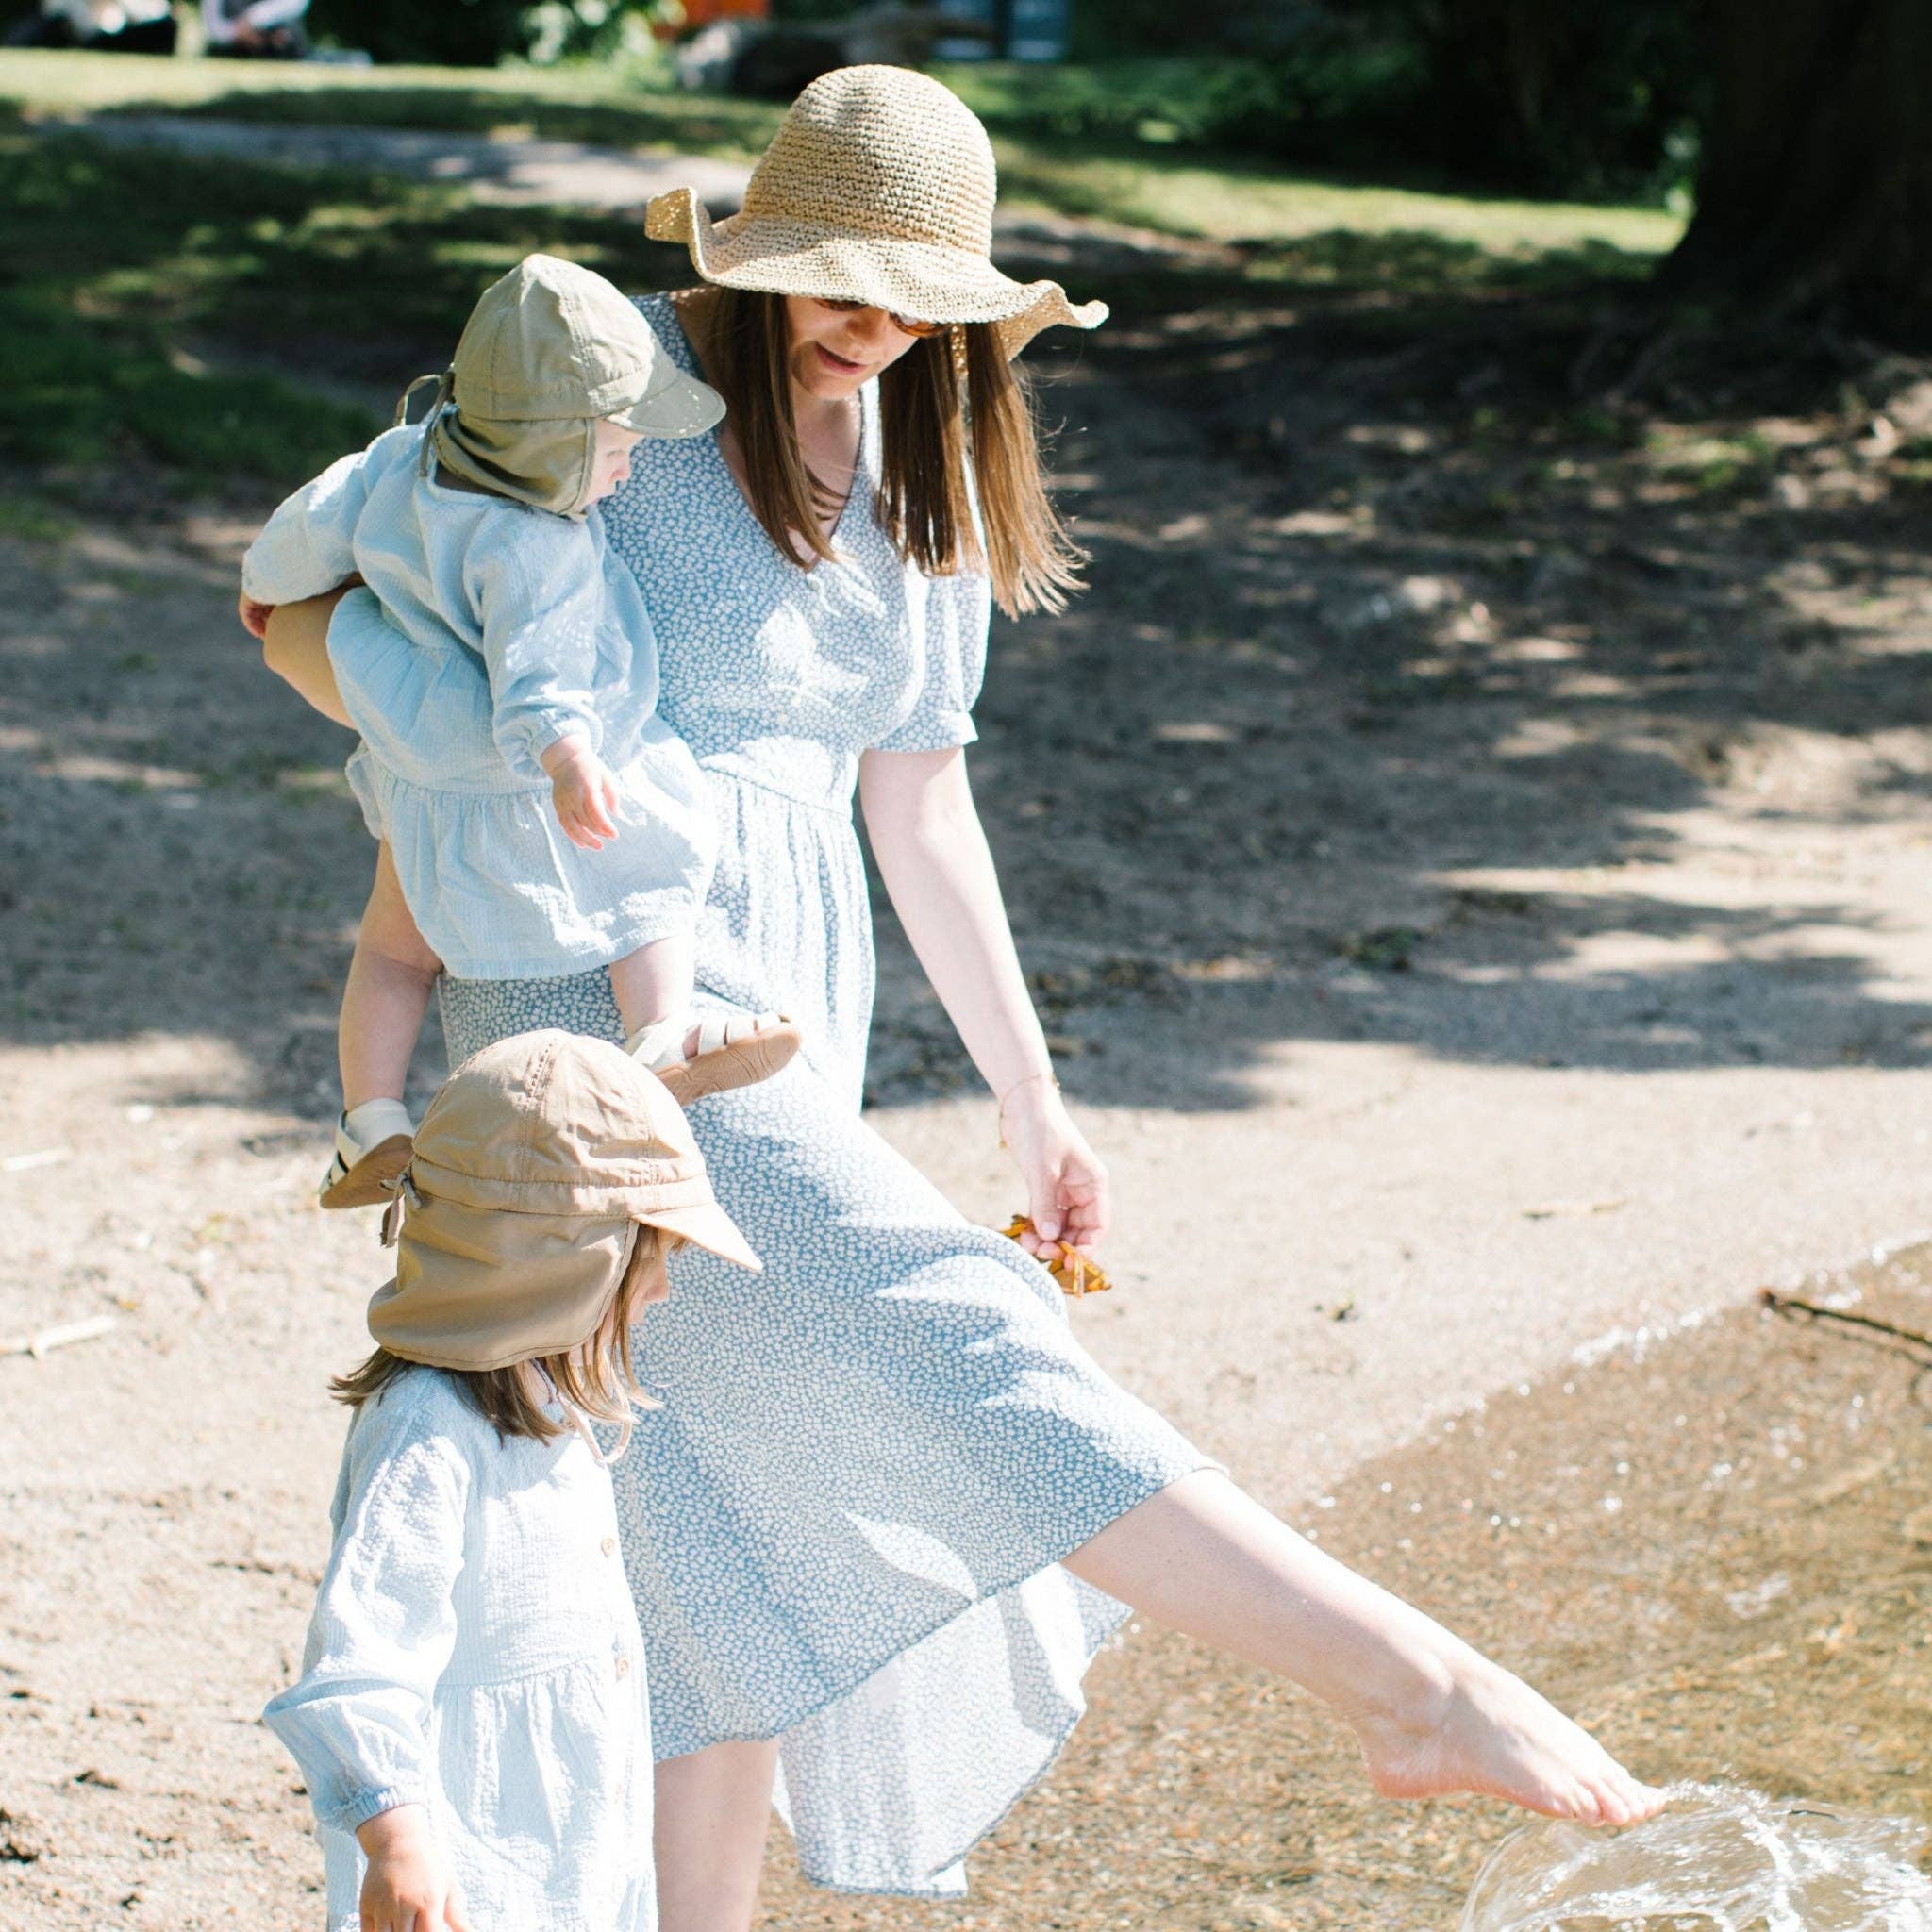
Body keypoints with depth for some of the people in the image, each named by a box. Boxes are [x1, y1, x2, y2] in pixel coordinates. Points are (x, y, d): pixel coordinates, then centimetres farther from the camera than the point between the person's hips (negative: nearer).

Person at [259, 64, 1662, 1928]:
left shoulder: (926, 467, 11)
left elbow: (919, 804, 16)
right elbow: (304, 607, -7)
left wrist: (1030, 1098, 14)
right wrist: (488, 739, -27)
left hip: (790, 991, 8)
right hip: (600, 984, -8)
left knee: (747, 1509, 10)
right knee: (939, 1342, -16)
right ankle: (1409, 1682, -21)